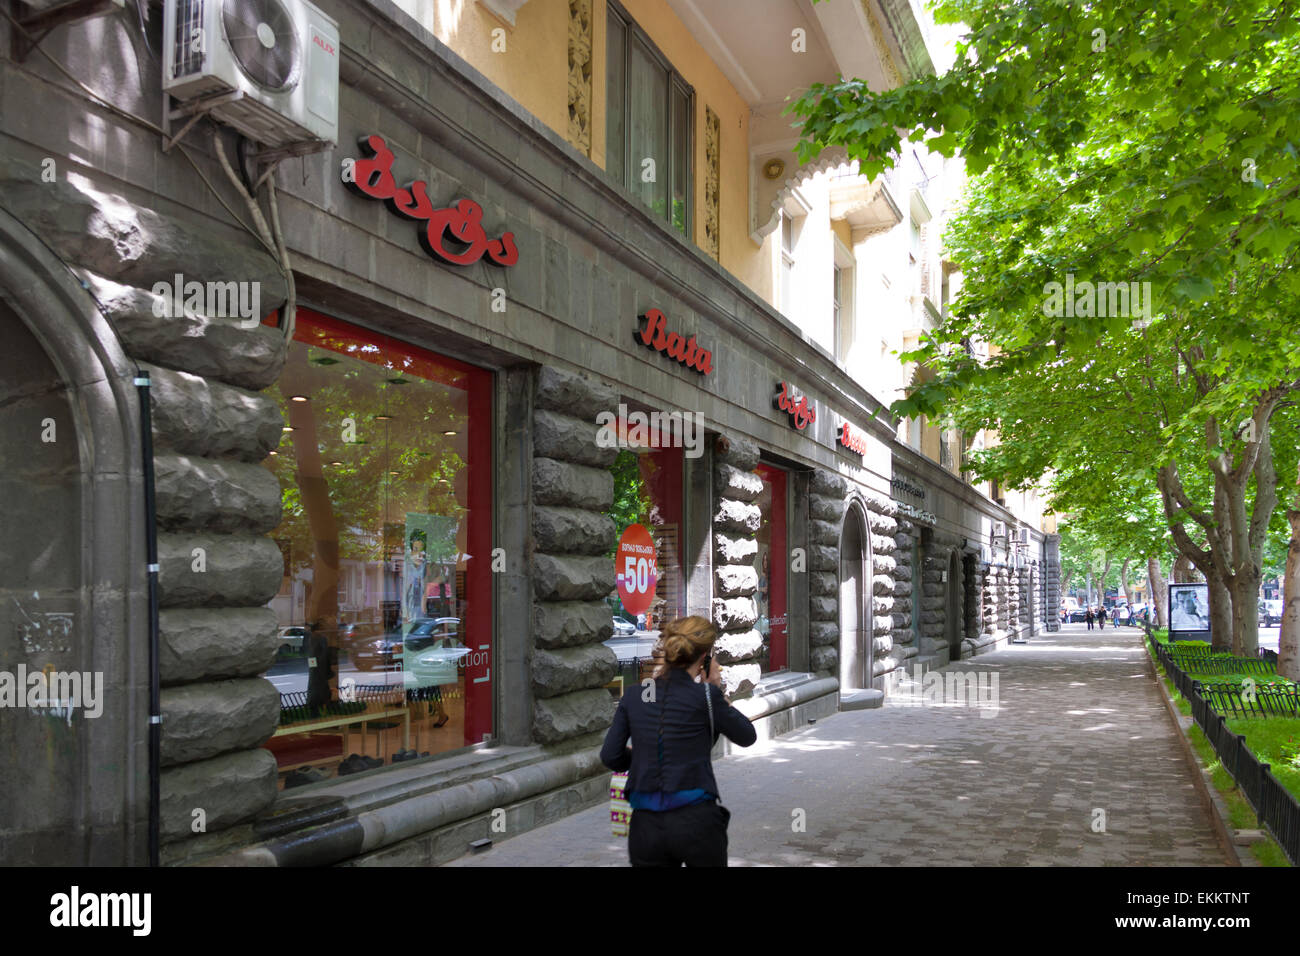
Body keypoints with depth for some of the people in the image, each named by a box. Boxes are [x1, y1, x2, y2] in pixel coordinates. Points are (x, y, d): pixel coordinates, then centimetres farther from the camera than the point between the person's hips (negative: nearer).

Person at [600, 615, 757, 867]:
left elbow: (610, 756, 4)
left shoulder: (634, 695, 2)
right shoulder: (704, 696, -8)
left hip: (645, 825, 3)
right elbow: (747, 736, 5)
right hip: (696, 821, -3)